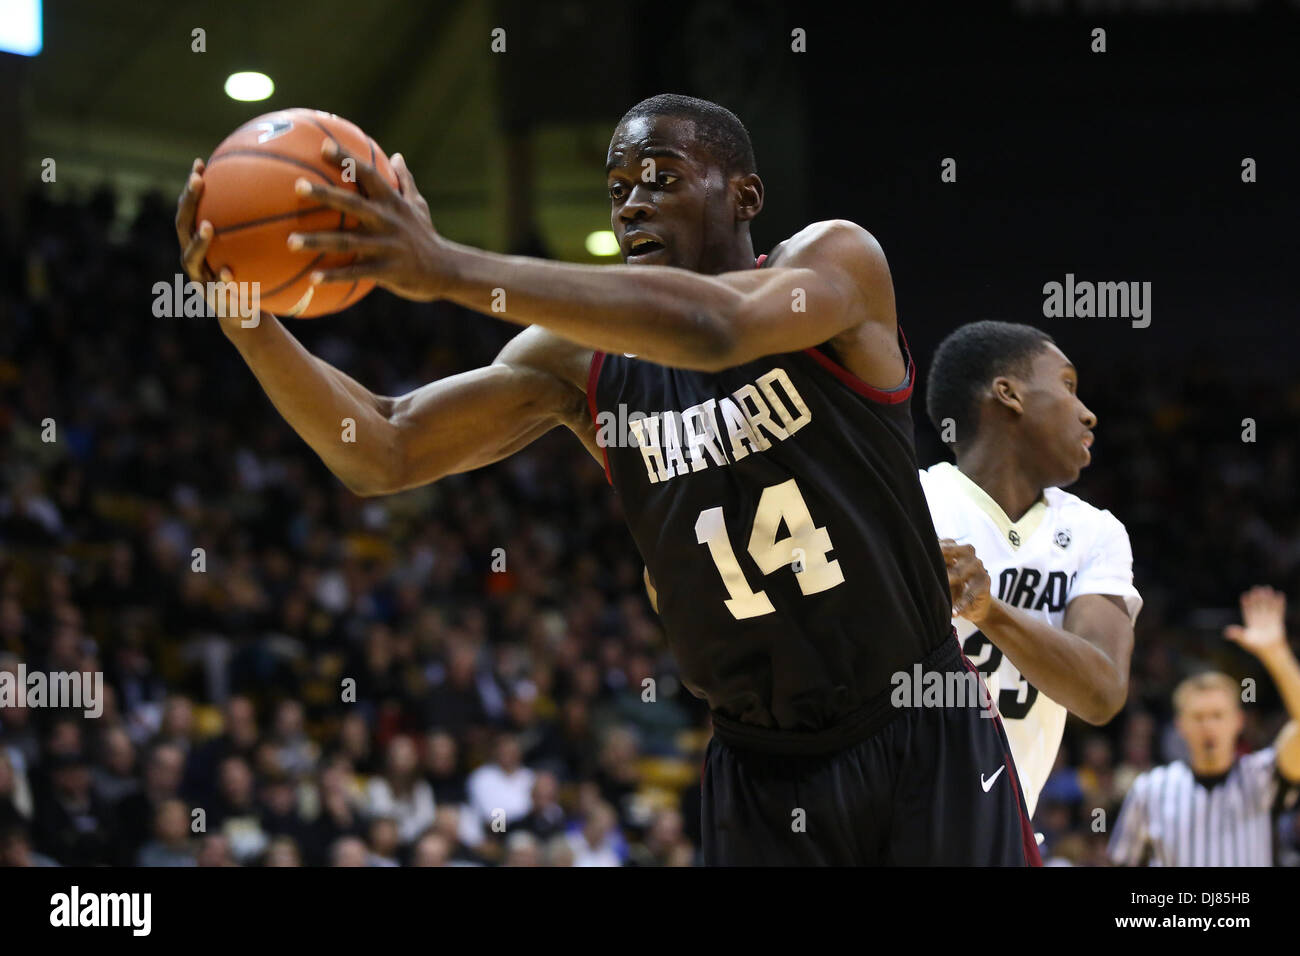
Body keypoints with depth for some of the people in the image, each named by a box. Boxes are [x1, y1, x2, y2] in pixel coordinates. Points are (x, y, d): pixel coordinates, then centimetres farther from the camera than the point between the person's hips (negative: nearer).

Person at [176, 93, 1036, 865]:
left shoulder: (837, 260, -10)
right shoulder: (578, 361, 1)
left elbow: (718, 327, -33)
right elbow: (381, 457, -4)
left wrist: (452, 270, -41)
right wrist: (245, 319, -23)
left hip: (923, 741, -3)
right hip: (761, 768, 3)